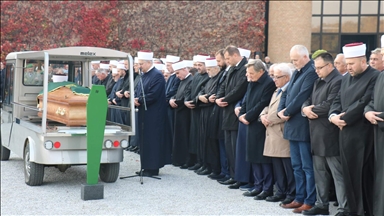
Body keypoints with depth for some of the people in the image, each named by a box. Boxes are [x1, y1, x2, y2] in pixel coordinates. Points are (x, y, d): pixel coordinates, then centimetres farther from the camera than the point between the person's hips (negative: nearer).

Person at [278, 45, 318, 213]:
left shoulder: (311, 73, -13)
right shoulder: (297, 73, 17)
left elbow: (301, 97, -20)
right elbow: (286, 93, 17)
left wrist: (287, 112, -11)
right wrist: (281, 111, 0)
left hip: (303, 126, -10)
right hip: (292, 125, 10)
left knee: (307, 166, -4)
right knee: (297, 166, 14)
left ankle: (310, 201, 2)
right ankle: (300, 198, 21)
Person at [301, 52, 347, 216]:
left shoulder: (337, 81, -14)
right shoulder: (318, 82, 17)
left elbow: (329, 105, -22)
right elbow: (309, 100, 16)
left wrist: (312, 110, -9)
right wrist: (305, 108, -7)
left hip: (330, 136, -10)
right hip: (317, 134, 10)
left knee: (338, 173, -4)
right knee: (320, 172, 16)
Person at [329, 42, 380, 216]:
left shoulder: (374, 77, -10)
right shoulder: (346, 78, 16)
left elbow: (363, 103, -17)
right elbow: (337, 101, 15)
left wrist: (344, 119, -12)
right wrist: (333, 116, -4)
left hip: (362, 135, -8)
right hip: (345, 133, 8)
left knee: (363, 175, -3)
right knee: (349, 174, 10)